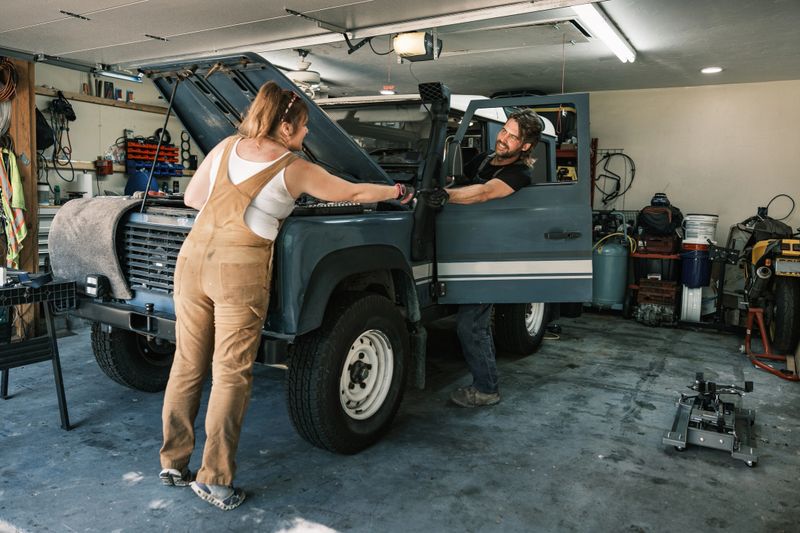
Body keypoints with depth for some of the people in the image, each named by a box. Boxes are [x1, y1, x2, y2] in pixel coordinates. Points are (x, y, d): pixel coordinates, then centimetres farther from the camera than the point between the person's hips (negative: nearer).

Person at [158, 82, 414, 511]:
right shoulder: (295, 169, 0)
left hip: (192, 259, 6)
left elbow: (192, 198, 16)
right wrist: (400, 193, 26)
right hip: (239, 270, -6)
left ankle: (173, 463, 27)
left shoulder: (226, 146, 12)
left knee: (187, 365, 14)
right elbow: (354, 193, 10)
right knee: (230, 375, 3)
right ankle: (214, 480, 11)